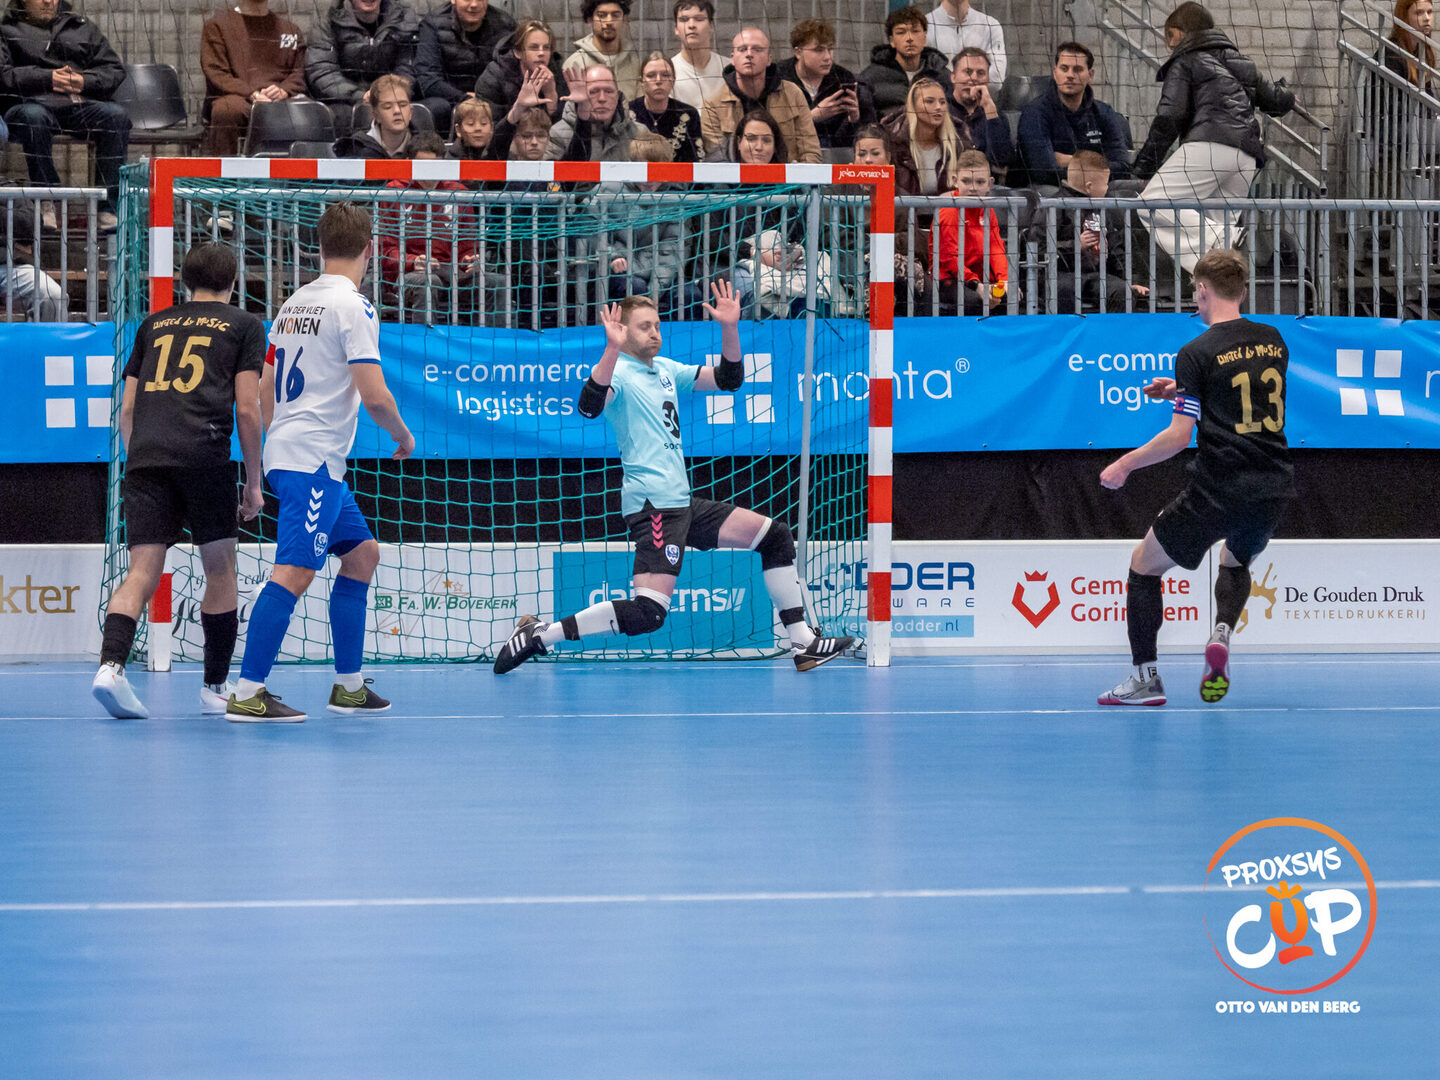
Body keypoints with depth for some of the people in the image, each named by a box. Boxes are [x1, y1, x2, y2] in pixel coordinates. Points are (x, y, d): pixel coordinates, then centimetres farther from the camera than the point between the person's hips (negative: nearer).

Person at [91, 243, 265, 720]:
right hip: (204, 455, -3)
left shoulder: (154, 324, 23)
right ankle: (216, 689, 14)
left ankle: (110, 664, -25)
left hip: (145, 454, 3)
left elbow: (127, 408, 21)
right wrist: (254, 481, 10)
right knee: (220, 572, 10)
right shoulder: (244, 325, 13)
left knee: (142, 572, -2)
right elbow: (247, 409, 5)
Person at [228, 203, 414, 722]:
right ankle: (247, 694, -19)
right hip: (314, 460, -10)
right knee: (294, 572, -14)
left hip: (286, 449, 10)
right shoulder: (353, 306, -10)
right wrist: (403, 436, 1)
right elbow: (373, 394, -17)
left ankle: (349, 685, 20)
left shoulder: (295, 303, 15)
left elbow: (265, 389, 20)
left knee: (362, 553, 18)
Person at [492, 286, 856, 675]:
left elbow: (728, 379, 18)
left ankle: (803, 643, 14)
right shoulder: (618, 372, -8)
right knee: (647, 614, -21)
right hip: (653, 506, -9)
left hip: (682, 504, 9)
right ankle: (538, 634, -15)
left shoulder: (665, 369, 17)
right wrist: (612, 348, -42)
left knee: (775, 537, 12)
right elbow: (590, 406, -30)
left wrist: (729, 328, 2)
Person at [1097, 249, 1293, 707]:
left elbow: (1180, 436, -12)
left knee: (1144, 565, 13)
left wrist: (1126, 464, 0)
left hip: (1216, 492, -5)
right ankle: (1222, 632, 3)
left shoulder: (1197, 354, -10)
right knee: (1236, 563, 33)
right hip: (1273, 488, 6)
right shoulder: (1273, 341, 8)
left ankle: (1146, 677, 8)